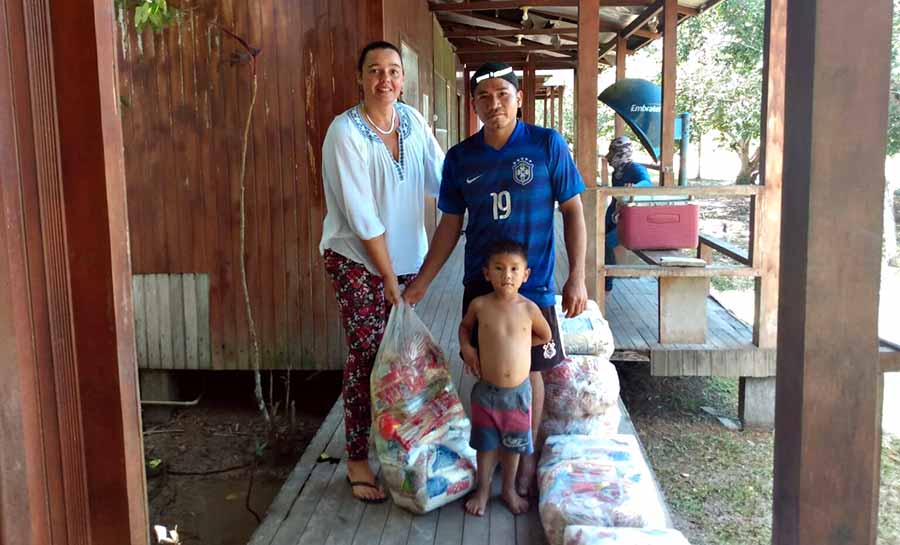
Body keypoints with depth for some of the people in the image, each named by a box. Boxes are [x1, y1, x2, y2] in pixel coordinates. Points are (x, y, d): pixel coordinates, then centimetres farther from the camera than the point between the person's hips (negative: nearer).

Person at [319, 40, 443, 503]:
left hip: (407, 256, 5)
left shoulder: (412, 121, 1)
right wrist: (388, 279, -17)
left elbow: (443, 178, -1)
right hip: (358, 261, -5)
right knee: (366, 356, -1)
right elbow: (363, 217, -19)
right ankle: (357, 461, 14)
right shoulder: (346, 132, -17)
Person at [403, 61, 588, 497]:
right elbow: (450, 225, 7)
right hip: (480, 283, 3)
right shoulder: (460, 158, 0)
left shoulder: (547, 145, -8)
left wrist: (577, 277, -10)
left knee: (528, 370, 7)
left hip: (532, 282, -2)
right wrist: (422, 281, 4)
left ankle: (526, 457, 27)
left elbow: (572, 211, -4)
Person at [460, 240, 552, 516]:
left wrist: (516, 343, 0)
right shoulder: (480, 305, -9)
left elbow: (546, 336, 8)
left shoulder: (528, 308, -9)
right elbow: (465, 326, 12)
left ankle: (509, 489, 38)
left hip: (518, 391, 0)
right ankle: (483, 490, 34)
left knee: (513, 443, 17)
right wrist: (466, 347, -6)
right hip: (486, 390, 0)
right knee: (486, 443, 14)